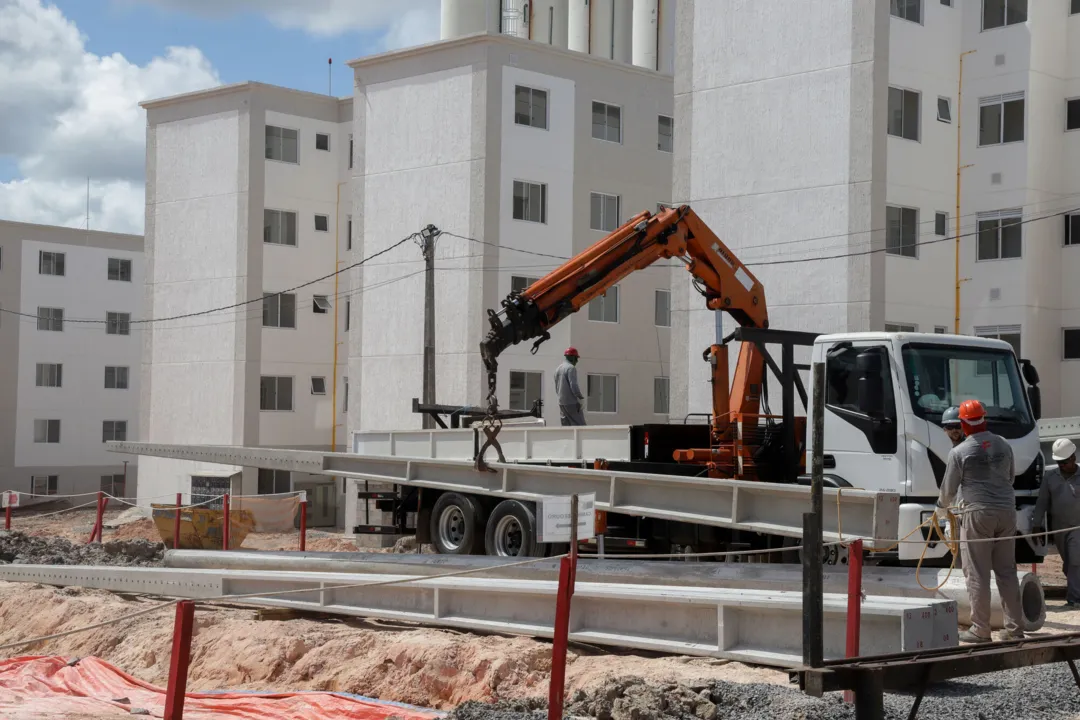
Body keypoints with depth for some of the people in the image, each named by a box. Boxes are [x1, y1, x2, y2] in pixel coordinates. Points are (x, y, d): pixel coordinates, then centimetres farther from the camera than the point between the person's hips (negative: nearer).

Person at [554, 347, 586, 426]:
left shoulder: (558, 369, 16)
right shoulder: (571, 368, -11)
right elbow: (573, 385, -18)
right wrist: (580, 397, -7)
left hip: (561, 403, 8)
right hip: (571, 402, -8)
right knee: (580, 425, -8)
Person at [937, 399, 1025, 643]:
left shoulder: (959, 452, -8)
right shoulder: (1003, 445, 8)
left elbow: (949, 488, 0)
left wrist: (941, 506, 21)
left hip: (978, 513, -5)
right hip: (1006, 511, 5)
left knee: (977, 573, 0)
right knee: (1007, 571, 10)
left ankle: (980, 629, 2)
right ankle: (1014, 627, 10)